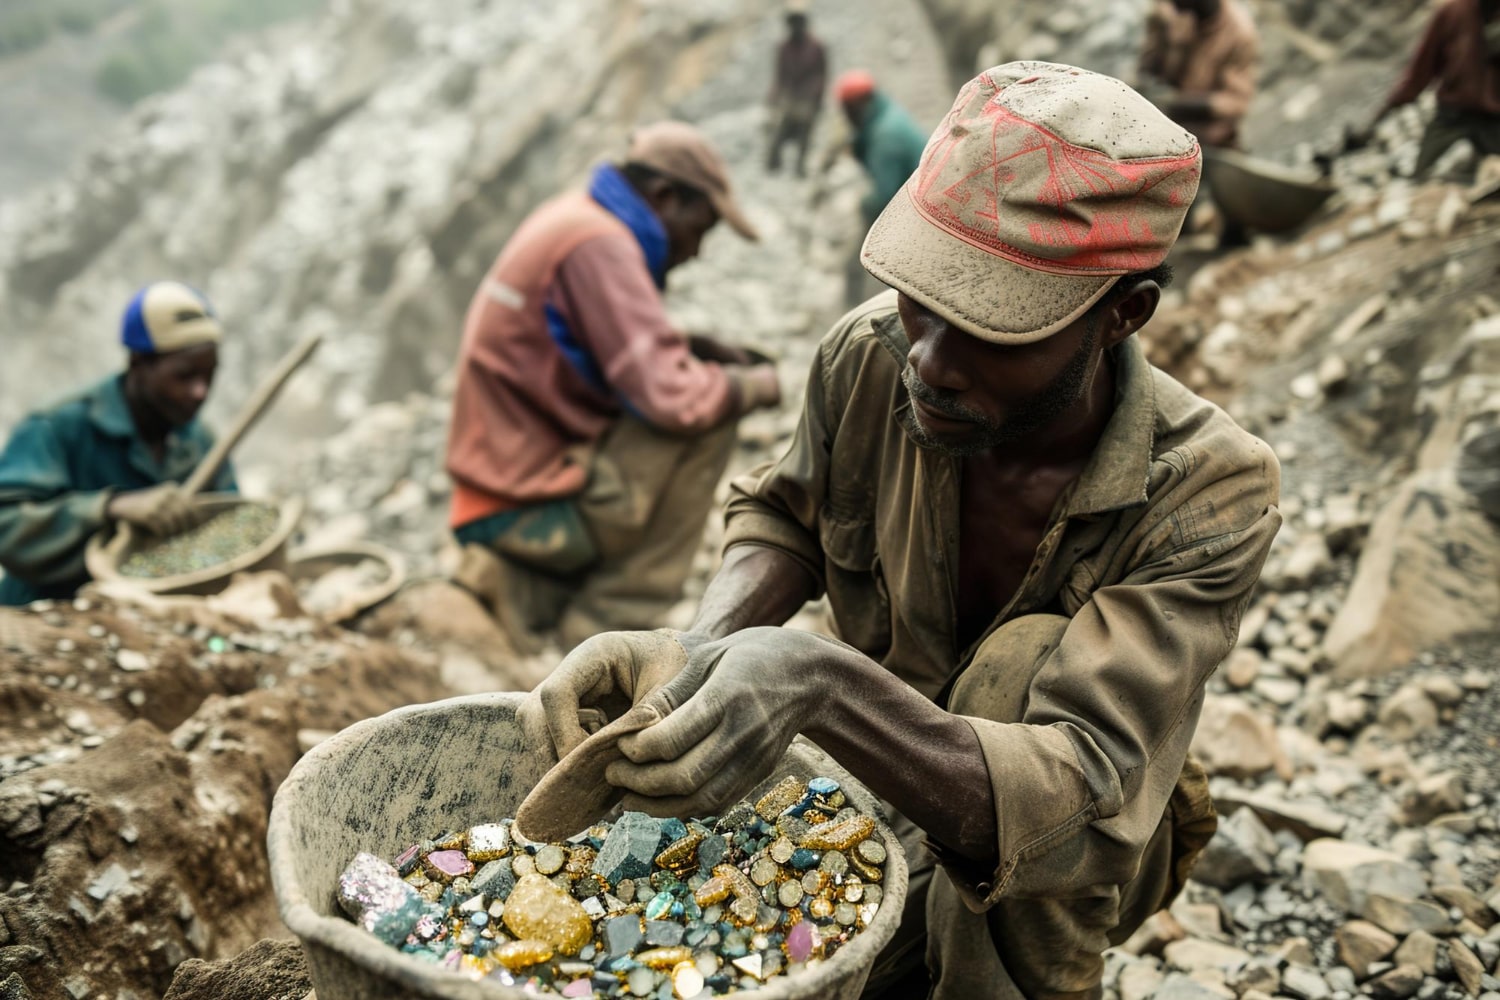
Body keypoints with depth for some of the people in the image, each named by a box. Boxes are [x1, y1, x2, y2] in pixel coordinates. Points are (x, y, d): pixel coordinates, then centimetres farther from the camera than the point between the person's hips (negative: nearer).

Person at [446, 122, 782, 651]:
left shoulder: (573, 216, 13)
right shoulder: (599, 242, -18)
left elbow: (627, 351, 24)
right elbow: (672, 399, -26)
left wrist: (704, 349, 8)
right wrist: (753, 386, -7)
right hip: (533, 511, -10)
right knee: (709, 415, -13)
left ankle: (529, 590, 13)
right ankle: (613, 615, -5)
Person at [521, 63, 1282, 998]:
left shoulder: (1208, 493, -30)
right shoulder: (871, 354, -21)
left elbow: (1075, 797, -37)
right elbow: (785, 516, -2)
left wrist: (819, 682, -54)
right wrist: (698, 650, -25)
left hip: (1080, 862, -2)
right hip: (883, 792, 3)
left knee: (1029, 658, -34)